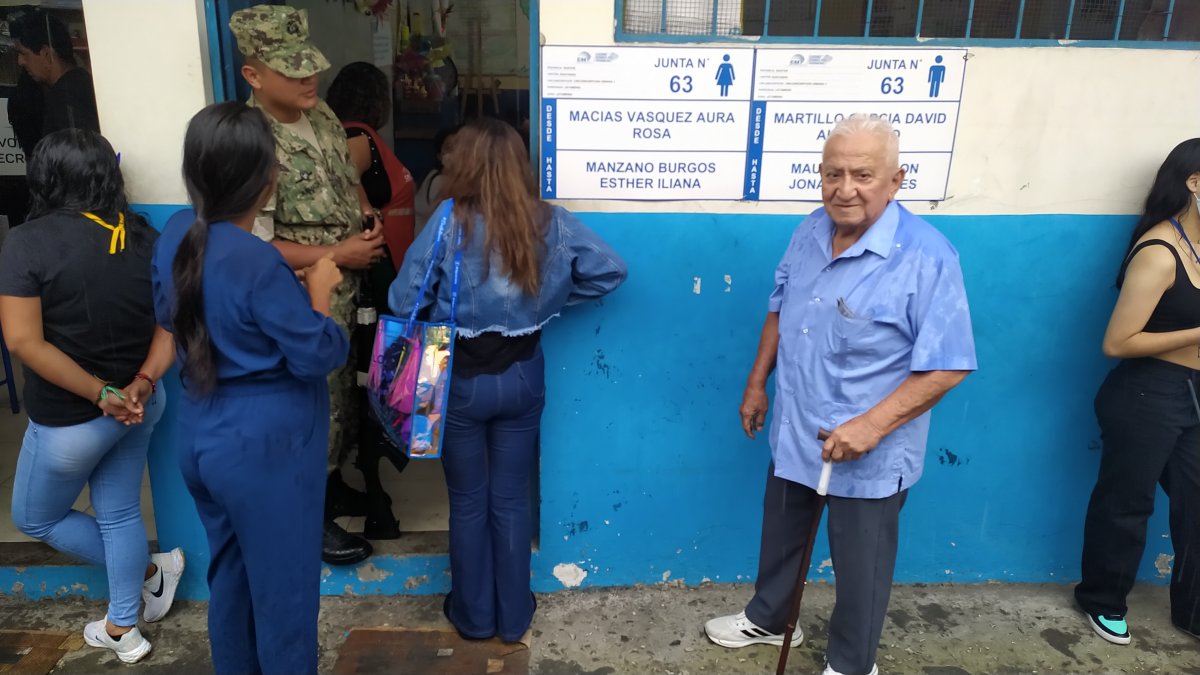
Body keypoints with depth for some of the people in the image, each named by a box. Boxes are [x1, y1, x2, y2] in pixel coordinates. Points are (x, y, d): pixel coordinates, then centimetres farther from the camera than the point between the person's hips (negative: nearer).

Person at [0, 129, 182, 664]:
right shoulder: (142, 236, -2)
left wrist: (101, 396, -18)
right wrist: (141, 385, -12)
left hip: (70, 419, -5)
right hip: (138, 406, 5)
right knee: (119, 513, 19)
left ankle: (151, 570, 28)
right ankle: (122, 630, 32)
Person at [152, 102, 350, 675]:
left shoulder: (176, 234, -2)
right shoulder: (258, 264, -26)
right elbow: (318, 355, -20)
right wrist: (317, 290, -4)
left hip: (201, 437, 8)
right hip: (264, 448, -8)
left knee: (229, 573, 25)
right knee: (282, 586, 11)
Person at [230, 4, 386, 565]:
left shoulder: (321, 115, 1)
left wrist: (368, 218, -4)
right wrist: (337, 255, -23)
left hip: (346, 292, 8)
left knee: (343, 392, 24)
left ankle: (331, 481, 47)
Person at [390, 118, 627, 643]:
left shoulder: (451, 221, -17)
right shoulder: (550, 222, -7)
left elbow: (404, 300, -16)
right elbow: (611, 270, -5)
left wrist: (443, 309, 5)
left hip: (461, 379, -2)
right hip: (522, 376, 3)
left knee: (468, 502, 15)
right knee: (511, 500, 16)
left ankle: (473, 615, 31)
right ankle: (514, 617, 30)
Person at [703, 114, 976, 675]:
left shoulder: (926, 256, -23)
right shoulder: (811, 232, -2)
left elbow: (946, 366, -22)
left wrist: (872, 424, -27)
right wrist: (757, 384, 13)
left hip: (868, 454, -6)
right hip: (794, 433, 6)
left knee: (859, 565, 15)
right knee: (780, 537, 26)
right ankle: (767, 619, 52)